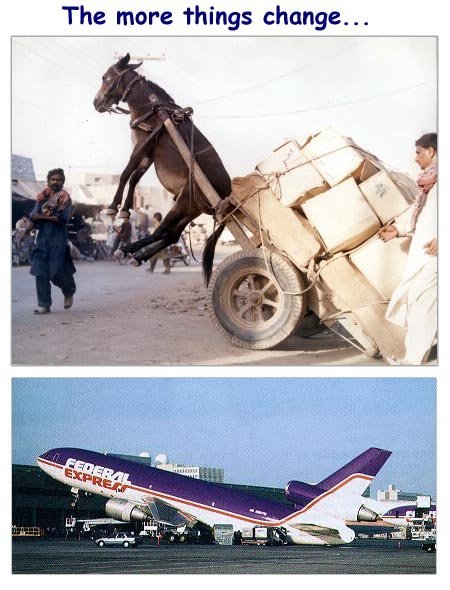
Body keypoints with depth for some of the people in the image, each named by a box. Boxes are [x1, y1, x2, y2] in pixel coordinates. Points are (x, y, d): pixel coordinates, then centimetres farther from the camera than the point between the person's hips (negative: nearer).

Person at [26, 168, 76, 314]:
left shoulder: (65, 198, -1)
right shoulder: (42, 197, 12)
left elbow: (61, 218, -13)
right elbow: (33, 216, 7)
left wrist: (42, 217, -11)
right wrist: (26, 231, -8)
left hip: (58, 239, -4)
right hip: (42, 238, 4)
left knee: (58, 272, -7)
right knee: (40, 273, -1)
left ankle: (69, 292, 23)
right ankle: (44, 304, 5)